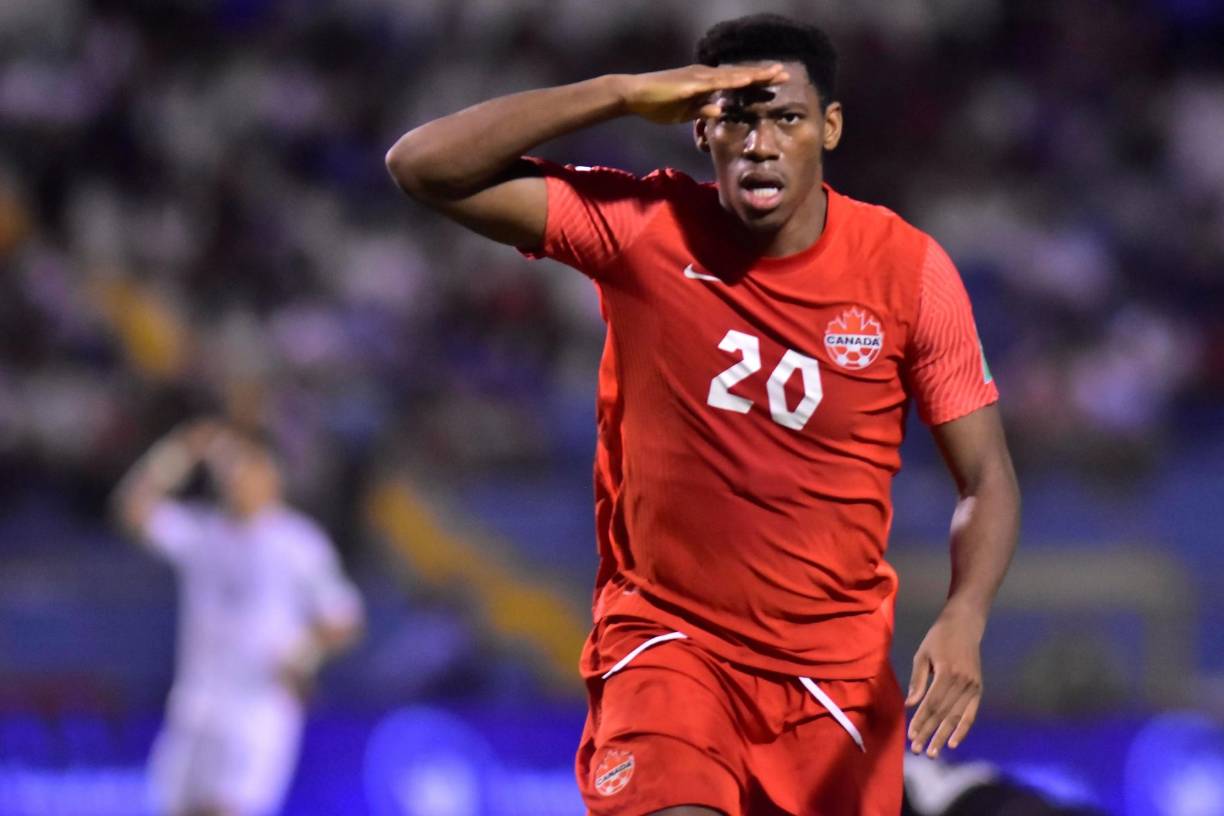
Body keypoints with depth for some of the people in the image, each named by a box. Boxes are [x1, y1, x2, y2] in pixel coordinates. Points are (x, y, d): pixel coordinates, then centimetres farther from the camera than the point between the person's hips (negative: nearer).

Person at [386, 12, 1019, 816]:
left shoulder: (908, 269, -7)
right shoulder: (643, 229, -8)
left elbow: (986, 477, -3)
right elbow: (422, 166, -13)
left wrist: (963, 620, -23)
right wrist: (623, 93, -20)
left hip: (836, 659, 2)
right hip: (666, 632, -2)